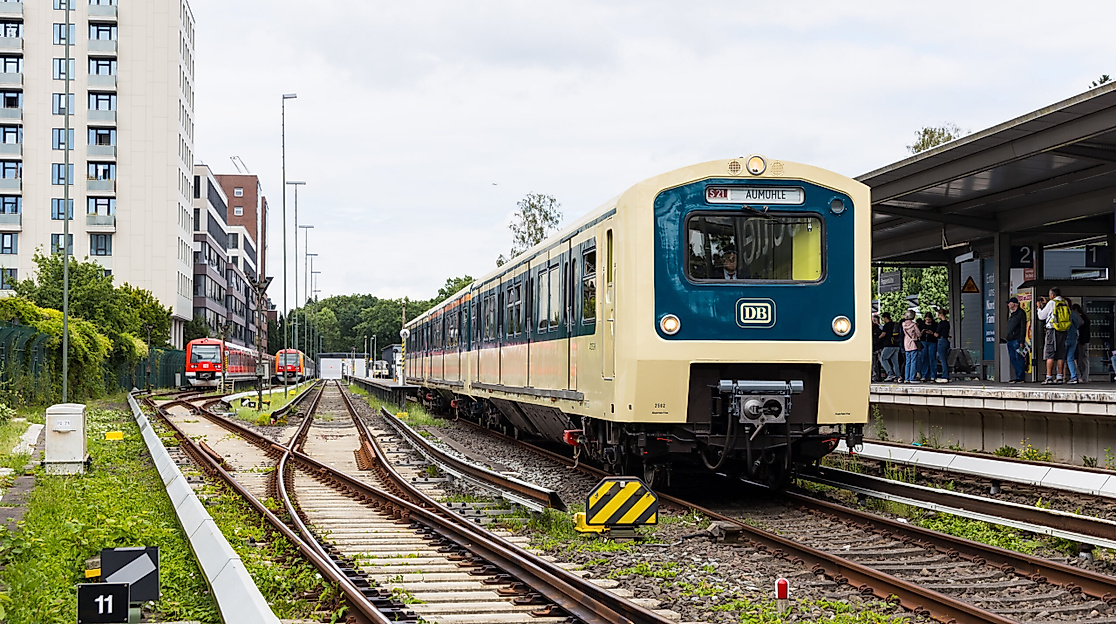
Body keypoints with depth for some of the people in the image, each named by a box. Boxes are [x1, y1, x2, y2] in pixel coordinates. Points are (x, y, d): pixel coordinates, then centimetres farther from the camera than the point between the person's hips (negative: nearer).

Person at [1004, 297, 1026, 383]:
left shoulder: (1021, 313, -5)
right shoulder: (1011, 314, 21)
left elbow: (1023, 328, -11)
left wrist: (1021, 341, -16)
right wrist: (1007, 337, 17)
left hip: (1016, 340, -9)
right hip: (1010, 340, 9)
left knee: (1019, 359, -8)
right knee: (1013, 359, 7)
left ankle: (1020, 378, -7)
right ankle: (1018, 376, 10)